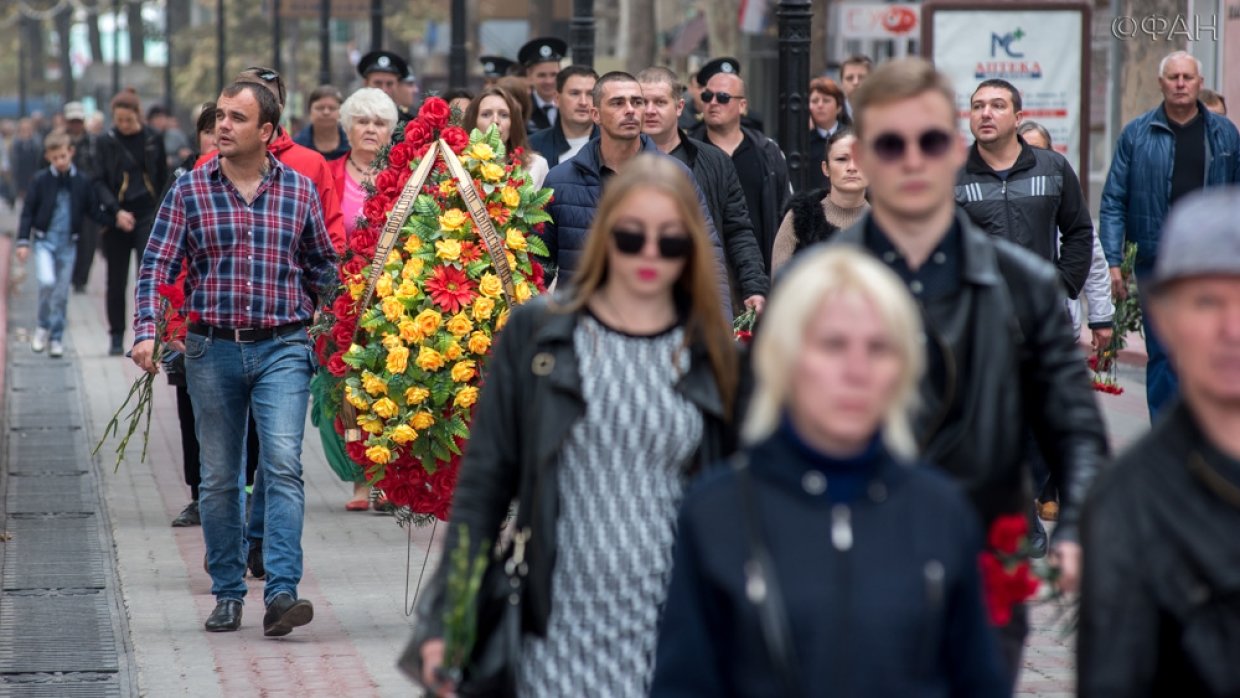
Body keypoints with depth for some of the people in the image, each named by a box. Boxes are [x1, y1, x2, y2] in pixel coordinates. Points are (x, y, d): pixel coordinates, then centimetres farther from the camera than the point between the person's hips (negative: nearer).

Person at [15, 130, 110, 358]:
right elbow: (27, 211, 0)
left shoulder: (83, 182, 0)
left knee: (61, 293, 4)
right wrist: (23, 242, -6)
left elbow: (93, 210, 8)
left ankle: (56, 338, 16)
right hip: (44, 240, -2)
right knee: (47, 282, -21)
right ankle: (43, 327, 1)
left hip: (68, 243, 2)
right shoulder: (41, 180, -3)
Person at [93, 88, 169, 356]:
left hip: (148, 216, -1)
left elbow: (163, 178, 12)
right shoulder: (107, 142, 0)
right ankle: (117, 337, 19)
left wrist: (160, 211, 7)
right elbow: (99, 182, -3)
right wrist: (116, 211, -17)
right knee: (116, 282, 7)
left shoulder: (153, 139, 3)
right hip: (117, 220, 1)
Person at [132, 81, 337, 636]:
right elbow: (158, 265, -2)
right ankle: (227, 594, 19)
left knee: (283, 464, -16)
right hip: (212, 349, 1)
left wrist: (317, 321, 12)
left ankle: (282, 593, -20)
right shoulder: (190, 190, 2)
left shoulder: (299, 190, 4)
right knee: (218, 477, 8)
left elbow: (322, 266, 17)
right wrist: (147, 331, -14)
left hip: (282, 348, -1)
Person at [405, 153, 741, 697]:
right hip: (563, 640, -1)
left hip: (676, 645, 1)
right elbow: (484, 482, 3)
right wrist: (445, 621, -3)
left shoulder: (713, 356, 6)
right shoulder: (535, 334, 3)